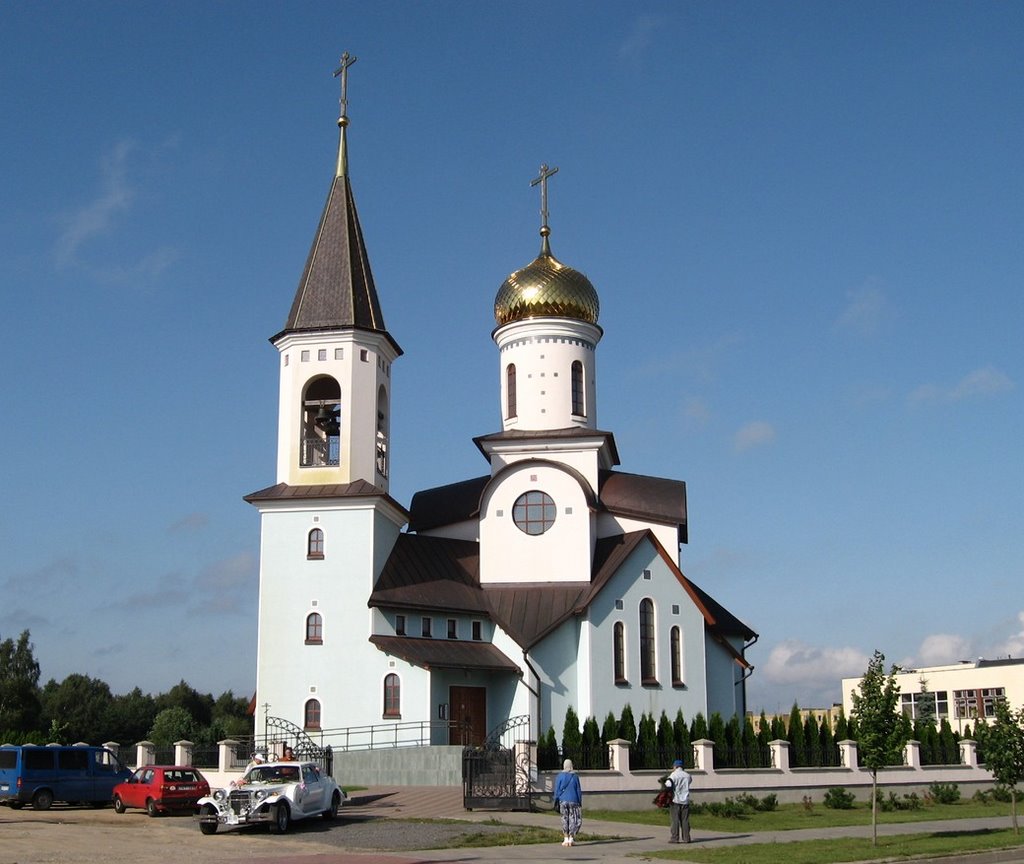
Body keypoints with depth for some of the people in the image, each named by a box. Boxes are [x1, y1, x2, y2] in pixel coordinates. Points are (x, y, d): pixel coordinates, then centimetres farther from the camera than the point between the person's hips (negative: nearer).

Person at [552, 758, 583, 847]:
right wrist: (580, 802, 9)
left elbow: (557, 790, -2)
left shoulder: (560, 776, -3)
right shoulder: (575, 776, -1)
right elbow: (578, 790, 2)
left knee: (564, 819, 8)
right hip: (573, 800, 0)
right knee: (573, 819, 7)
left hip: (563, 800, 0)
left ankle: (566, 839, 7)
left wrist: (556, 802, 3)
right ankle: (571, 837, -1)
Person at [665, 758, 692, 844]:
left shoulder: (673, 775, -7)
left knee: (675, 820, 0)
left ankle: (675, 838, -1)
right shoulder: (687, 775, 8)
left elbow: (668, 785, -18)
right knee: (685, 820, 7)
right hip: (685, 800, 4)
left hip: (676, 800, -4)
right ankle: (686, 838, 6)